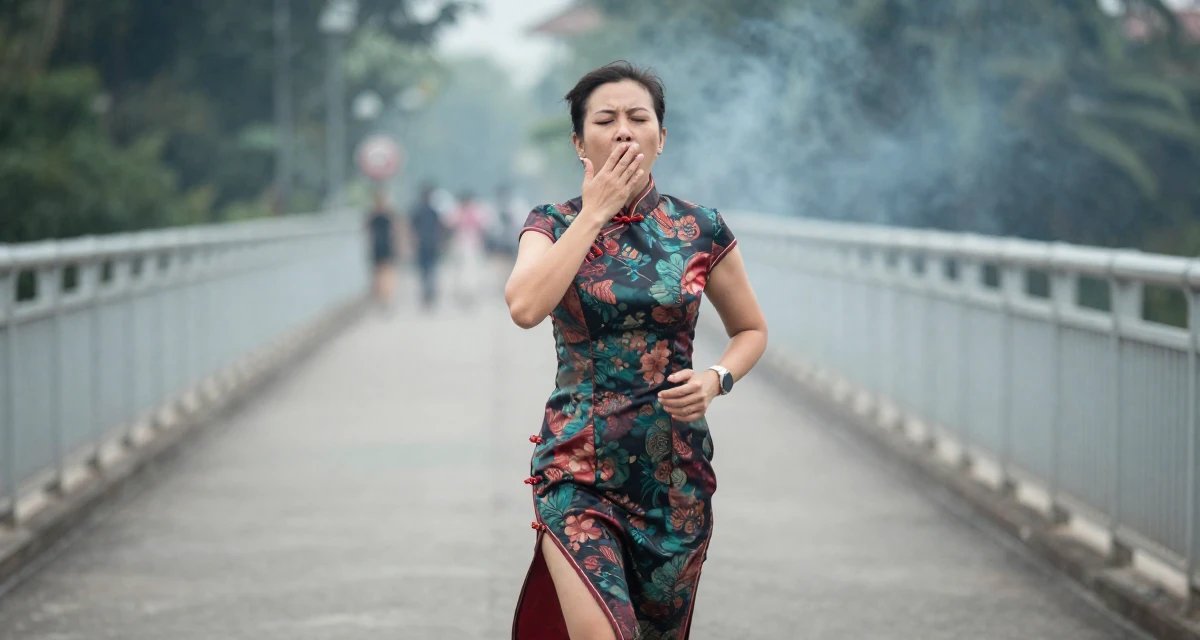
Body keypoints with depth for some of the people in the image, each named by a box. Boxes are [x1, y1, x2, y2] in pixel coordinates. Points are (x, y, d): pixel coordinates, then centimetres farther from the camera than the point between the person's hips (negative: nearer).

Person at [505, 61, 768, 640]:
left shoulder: (700, 231, 2)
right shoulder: (553, 224, 1)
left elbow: (751, 330, 14)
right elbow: (525, 307, -20)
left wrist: (715, 378, -7)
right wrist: (595, 212, -13)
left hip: (676, 469, 2)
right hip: (578, 467, -2)